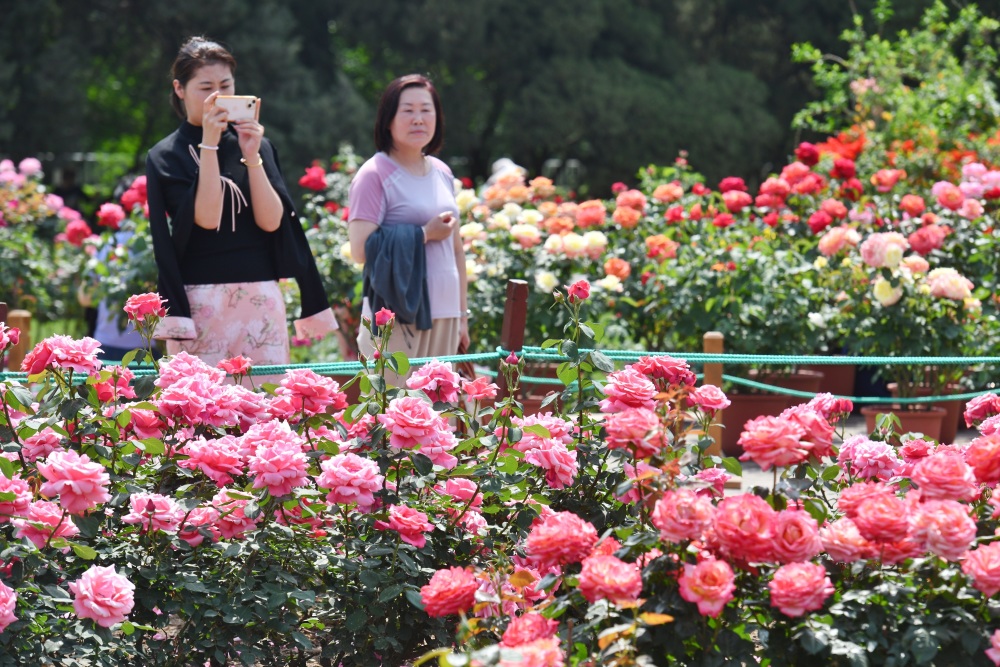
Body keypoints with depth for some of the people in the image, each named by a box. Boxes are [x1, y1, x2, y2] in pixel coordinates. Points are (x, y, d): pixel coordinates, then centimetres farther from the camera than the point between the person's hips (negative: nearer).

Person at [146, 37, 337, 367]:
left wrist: (252, 156, -9)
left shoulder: (257, 145, 12)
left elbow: (271, 221, -1)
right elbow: (206, 217, -12)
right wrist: (209, 144, -12)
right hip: (200, 302, -3)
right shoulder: (166, 157, 3)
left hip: (261, 299, 3)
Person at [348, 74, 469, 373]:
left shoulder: (442, 173, 15)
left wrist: (462, 316, 19)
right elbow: (360, 249, -15)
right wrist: (424, 234, -11)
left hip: (444, 316, 6)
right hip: (397, 317, -6)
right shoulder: (375, 175, -6)